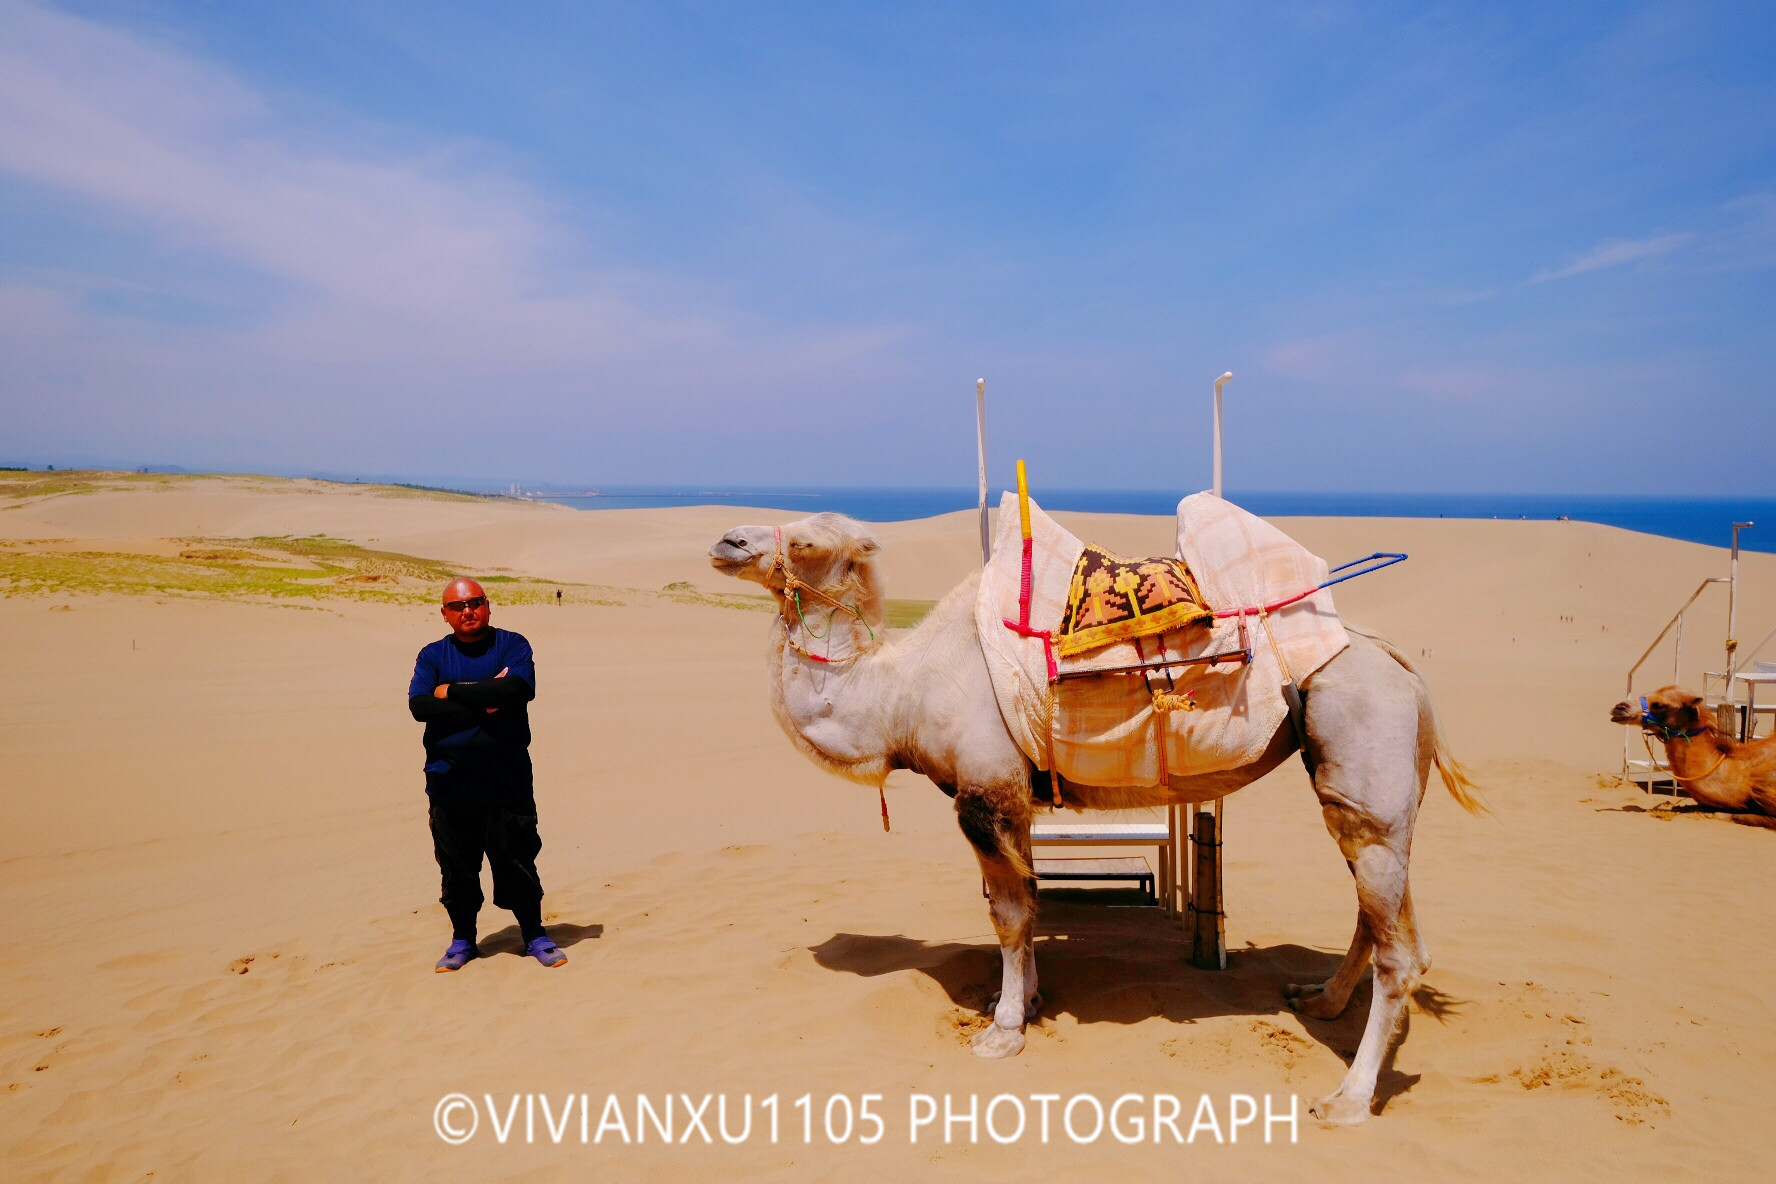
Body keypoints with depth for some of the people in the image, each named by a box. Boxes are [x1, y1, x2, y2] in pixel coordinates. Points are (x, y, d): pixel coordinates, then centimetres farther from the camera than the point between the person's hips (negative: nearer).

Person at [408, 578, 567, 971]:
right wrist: (483, 700, -15)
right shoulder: (433, 656, 9)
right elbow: (419, 705, -8)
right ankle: (462, 939, 26)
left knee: (516, 861, 3)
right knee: (455, 867, 9)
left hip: (506, 780, -2)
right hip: (448, 782, 2)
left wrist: (453, 691, -12)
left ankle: (535, 935, 18)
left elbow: (519, 689, -18)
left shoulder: (513, 646, 3)